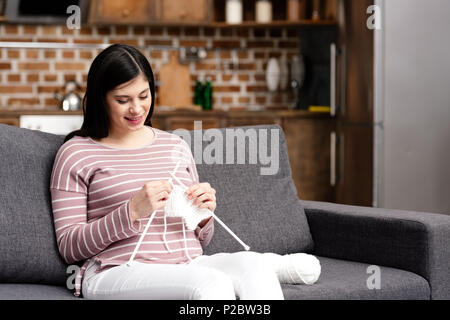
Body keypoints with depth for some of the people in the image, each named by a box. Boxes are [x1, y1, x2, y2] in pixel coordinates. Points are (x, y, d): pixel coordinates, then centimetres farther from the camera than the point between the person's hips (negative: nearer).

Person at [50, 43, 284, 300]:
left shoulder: (176, 146, 21)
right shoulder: (76, 153, 7)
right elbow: (68, 247, -1)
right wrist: (133, 211, -13)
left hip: (188, 266, 5)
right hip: (118, 273, -5)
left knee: (253, 264, -29)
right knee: (212, 284, -36)